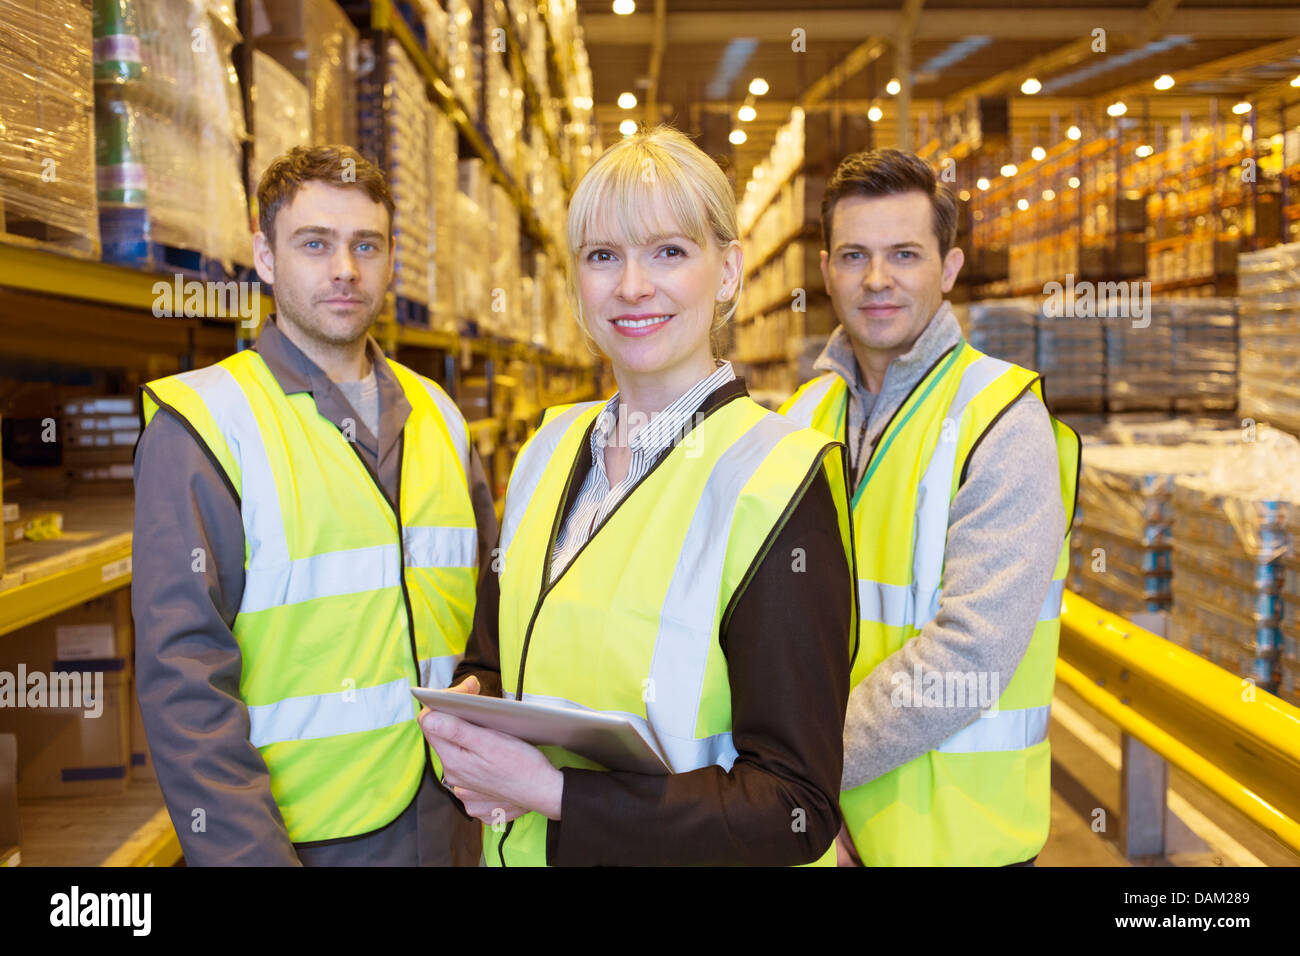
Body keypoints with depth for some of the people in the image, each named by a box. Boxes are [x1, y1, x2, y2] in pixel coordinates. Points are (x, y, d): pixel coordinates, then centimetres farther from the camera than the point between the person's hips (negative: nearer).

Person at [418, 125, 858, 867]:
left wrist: (553, 791, -25)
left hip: (672, 846, -5)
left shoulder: (779, 476, -20)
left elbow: (798, 807, -21)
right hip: (521, 845, 5)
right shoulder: (552, 445, -1)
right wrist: (469, 708, -12)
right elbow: (494, 659, 9)